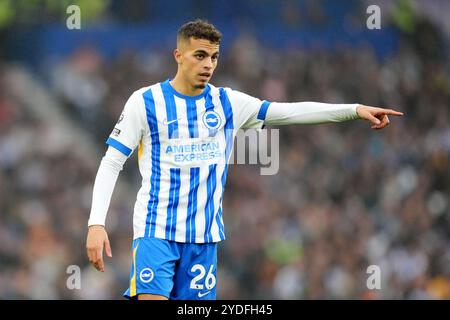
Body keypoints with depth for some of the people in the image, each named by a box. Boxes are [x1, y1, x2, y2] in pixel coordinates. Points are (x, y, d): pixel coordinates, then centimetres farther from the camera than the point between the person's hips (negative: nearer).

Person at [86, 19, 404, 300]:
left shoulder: (227, 102, 6)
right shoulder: (145, 101, -4)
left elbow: (290, 111, 3)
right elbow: (111, 164, -3)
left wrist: (355, 109, -6)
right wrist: (96, 224, -13)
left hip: (205, 235, 4)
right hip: (156, 230, -4)